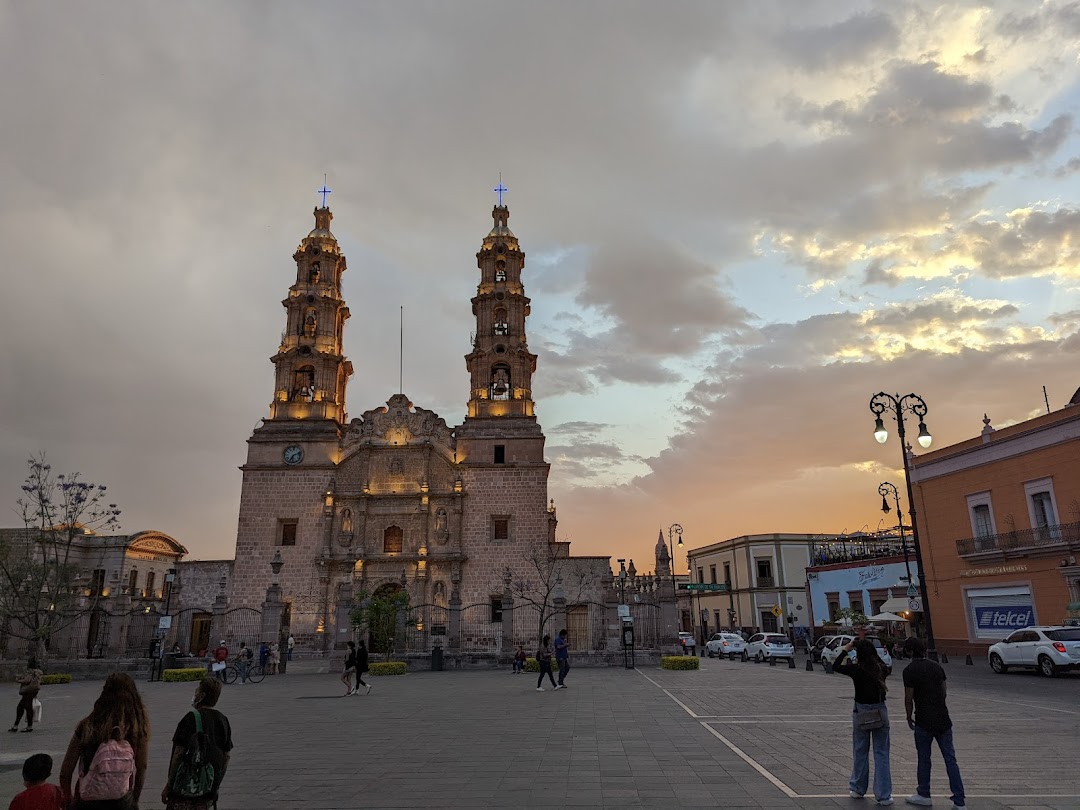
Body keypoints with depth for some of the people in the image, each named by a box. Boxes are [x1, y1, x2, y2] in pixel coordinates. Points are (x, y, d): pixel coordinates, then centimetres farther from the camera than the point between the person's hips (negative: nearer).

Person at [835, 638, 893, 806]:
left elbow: (835, 667, 0)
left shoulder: (856, 670, -14)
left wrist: (845, 650, 6)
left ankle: (858, 789, 26)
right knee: (881, 754, 7)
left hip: (861, 713, -1)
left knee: (860, 753, 13)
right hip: (880, 712, 1)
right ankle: (883, 795, 9)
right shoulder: (881, 669, -7)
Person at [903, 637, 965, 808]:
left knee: (924, 758, 10)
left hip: (923, 722, -4)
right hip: (943, 720, 4)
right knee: (950, 759, 7)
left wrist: (909, 717, 6)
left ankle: (924, 795, 21)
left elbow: (909, 698, -9)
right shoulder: (936, 666, 5)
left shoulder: (909, 670, -11)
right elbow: (943, 692, 11)